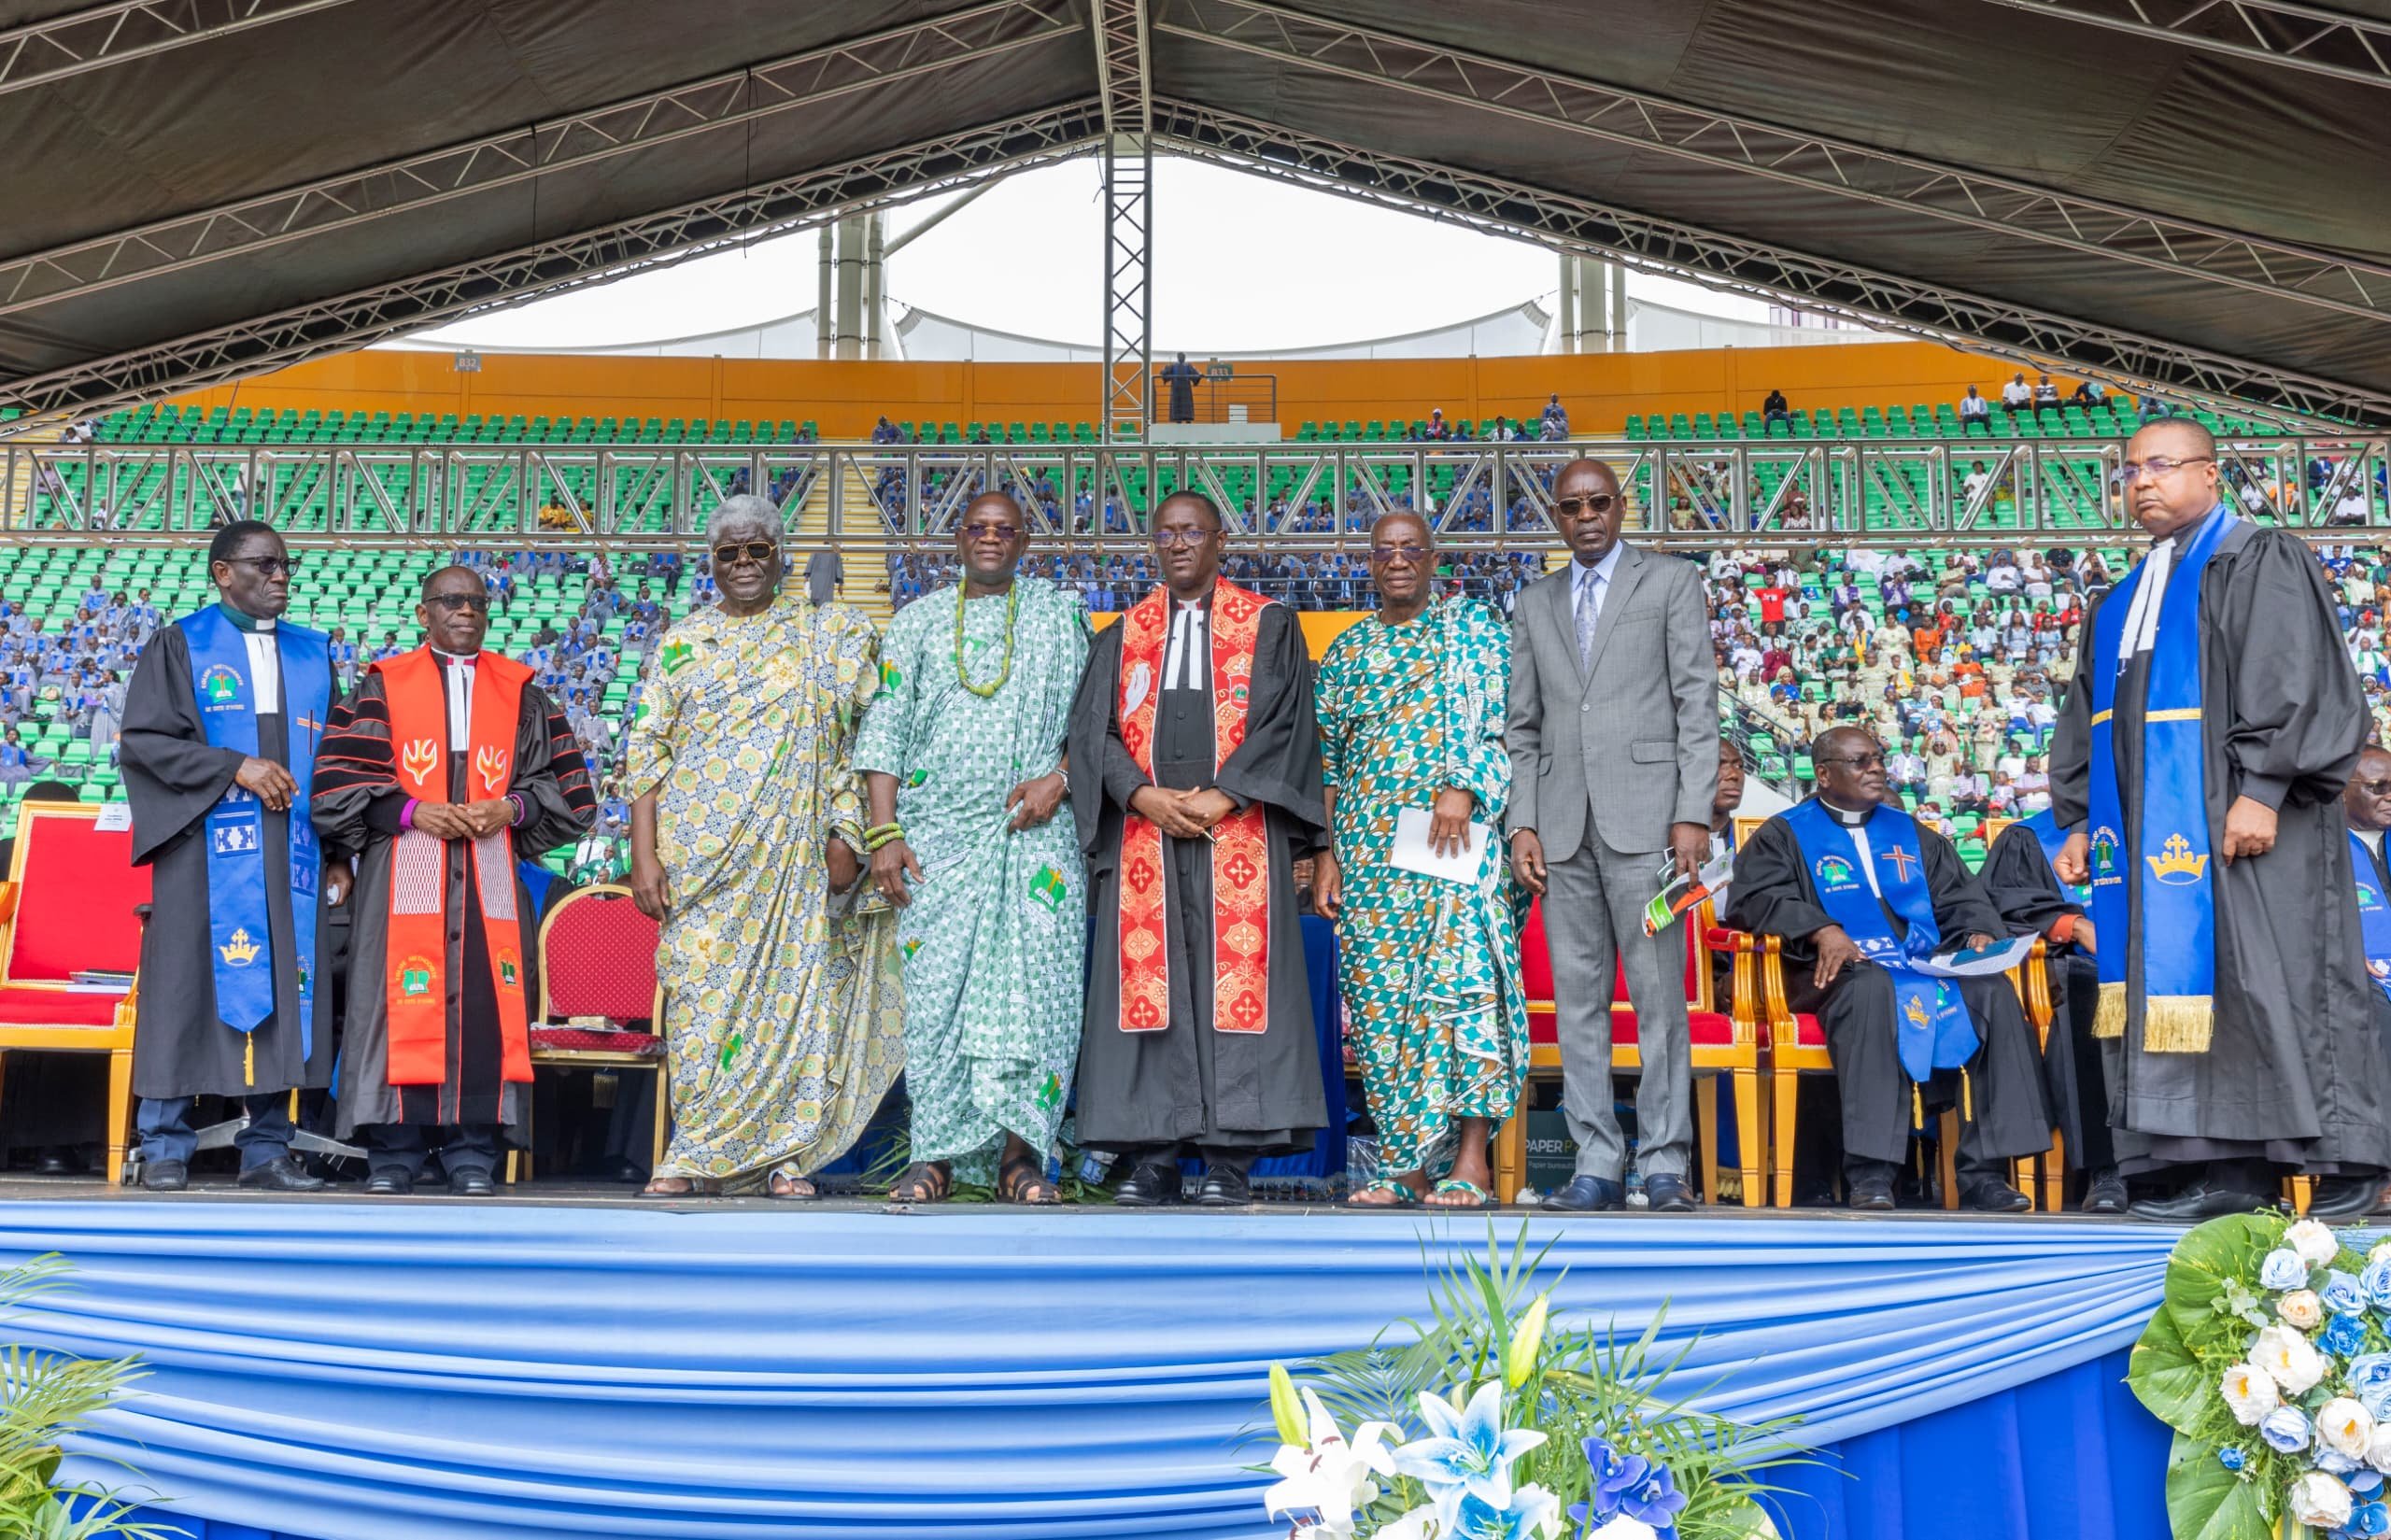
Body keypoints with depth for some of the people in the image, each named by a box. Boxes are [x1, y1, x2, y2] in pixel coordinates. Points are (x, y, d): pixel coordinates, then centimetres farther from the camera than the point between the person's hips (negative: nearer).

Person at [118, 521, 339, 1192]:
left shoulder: (310, 652, 16)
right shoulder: (180, 645, 6)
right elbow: (143, 739, -3)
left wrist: (339, 853, 9)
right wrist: (234, 766, -14)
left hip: (291, 854, 3)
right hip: (206, 849, -3)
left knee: (283, 986, 0)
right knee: (190, 982, -3)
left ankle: (266, 1149, 5)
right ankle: (165, 1148, 4)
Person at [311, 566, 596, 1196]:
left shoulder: (520, 692, 14)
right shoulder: (384, 686, 9)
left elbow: (566, 782, 12)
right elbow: (337, 779, 2)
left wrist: (511, 809, -6)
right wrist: (412, 811, -10)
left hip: (492, 879, 1)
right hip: (405, 875, -1)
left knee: (483, 1003, -4)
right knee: (403, 1002, -6)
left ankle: (473, 1154, 0)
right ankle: (393, 1156, 0)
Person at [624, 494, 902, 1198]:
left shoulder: (826, 634, 9)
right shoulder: (682, 643, 11)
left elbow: (862, 740, 4)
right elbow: (646, 750, 6)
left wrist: (846, 837, -6)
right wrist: (643, 855, -3)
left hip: (794, 849, 0)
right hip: (701, 854, 1)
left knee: (797, 982, -3)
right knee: (701, 987, -4)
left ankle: (786, 1154, 4)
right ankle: (695, 1158, 3)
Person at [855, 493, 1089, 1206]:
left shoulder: (1059, 612, 12)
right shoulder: (918, 621, 13)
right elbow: (884, 730, 7)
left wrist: (1060, 779, -11)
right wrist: (884, 833, -3)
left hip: (1035, 832, -1)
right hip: (938, 833, 1)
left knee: (1031, 985, -7)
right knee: (933, 989, -3)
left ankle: (1019, 1151, -4)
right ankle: (938, 1154, 1)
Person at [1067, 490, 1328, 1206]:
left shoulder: (1268, 626, 8)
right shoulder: (1123, 635, 15)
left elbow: (1282, 723, -1)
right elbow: (1093, 729, 6)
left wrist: (1222, 797, -13)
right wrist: (1145, 797, -10)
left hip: (1238, 832, -2)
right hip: (1143, 835, 2)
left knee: (1234, 984, -5)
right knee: (1147, 982, -1)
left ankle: (1228, 1158, -2)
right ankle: (1153, 1157, 2)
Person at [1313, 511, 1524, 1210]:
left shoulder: (1474, 627, 8)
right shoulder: (1347, 650, 16)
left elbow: (1504, 724, 0)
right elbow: (1327, 757, 14)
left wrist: (1463, 788, -15)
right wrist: (1325, 853, 7)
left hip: (1455, 836, -3)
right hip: (1368, 850, 3)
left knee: (1461, 980, -13)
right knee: (1379, 998, -1)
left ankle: (1469, 1164, -11)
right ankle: (1404, 1166, 4)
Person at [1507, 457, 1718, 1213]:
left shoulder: (1671, 581, 7)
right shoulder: (1535, 604, 18)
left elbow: (1697, 704, 0)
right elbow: (1525, 727, 16)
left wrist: (1693, 814, -9)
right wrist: (1523, 824, 4)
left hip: (1643, 816, -4)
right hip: (1564, 825, 4)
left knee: (1658, 994, -4)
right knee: (1578, 998, 3)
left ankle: (1665, 1163, 1)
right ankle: (1597, 1164, 8)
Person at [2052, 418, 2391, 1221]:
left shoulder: (2261, 563, -1)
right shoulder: (2121, 603, 20)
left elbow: (2295, 681, -13)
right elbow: (2089, 721, 22)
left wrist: (2264, 790, -22)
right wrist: (2080, 818, 14)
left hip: (2247, 823, -7)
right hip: (2158, 834, 7)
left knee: (2278, 983, -6)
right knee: (2183, 989, 2)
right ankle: (2229, 1165, 4)